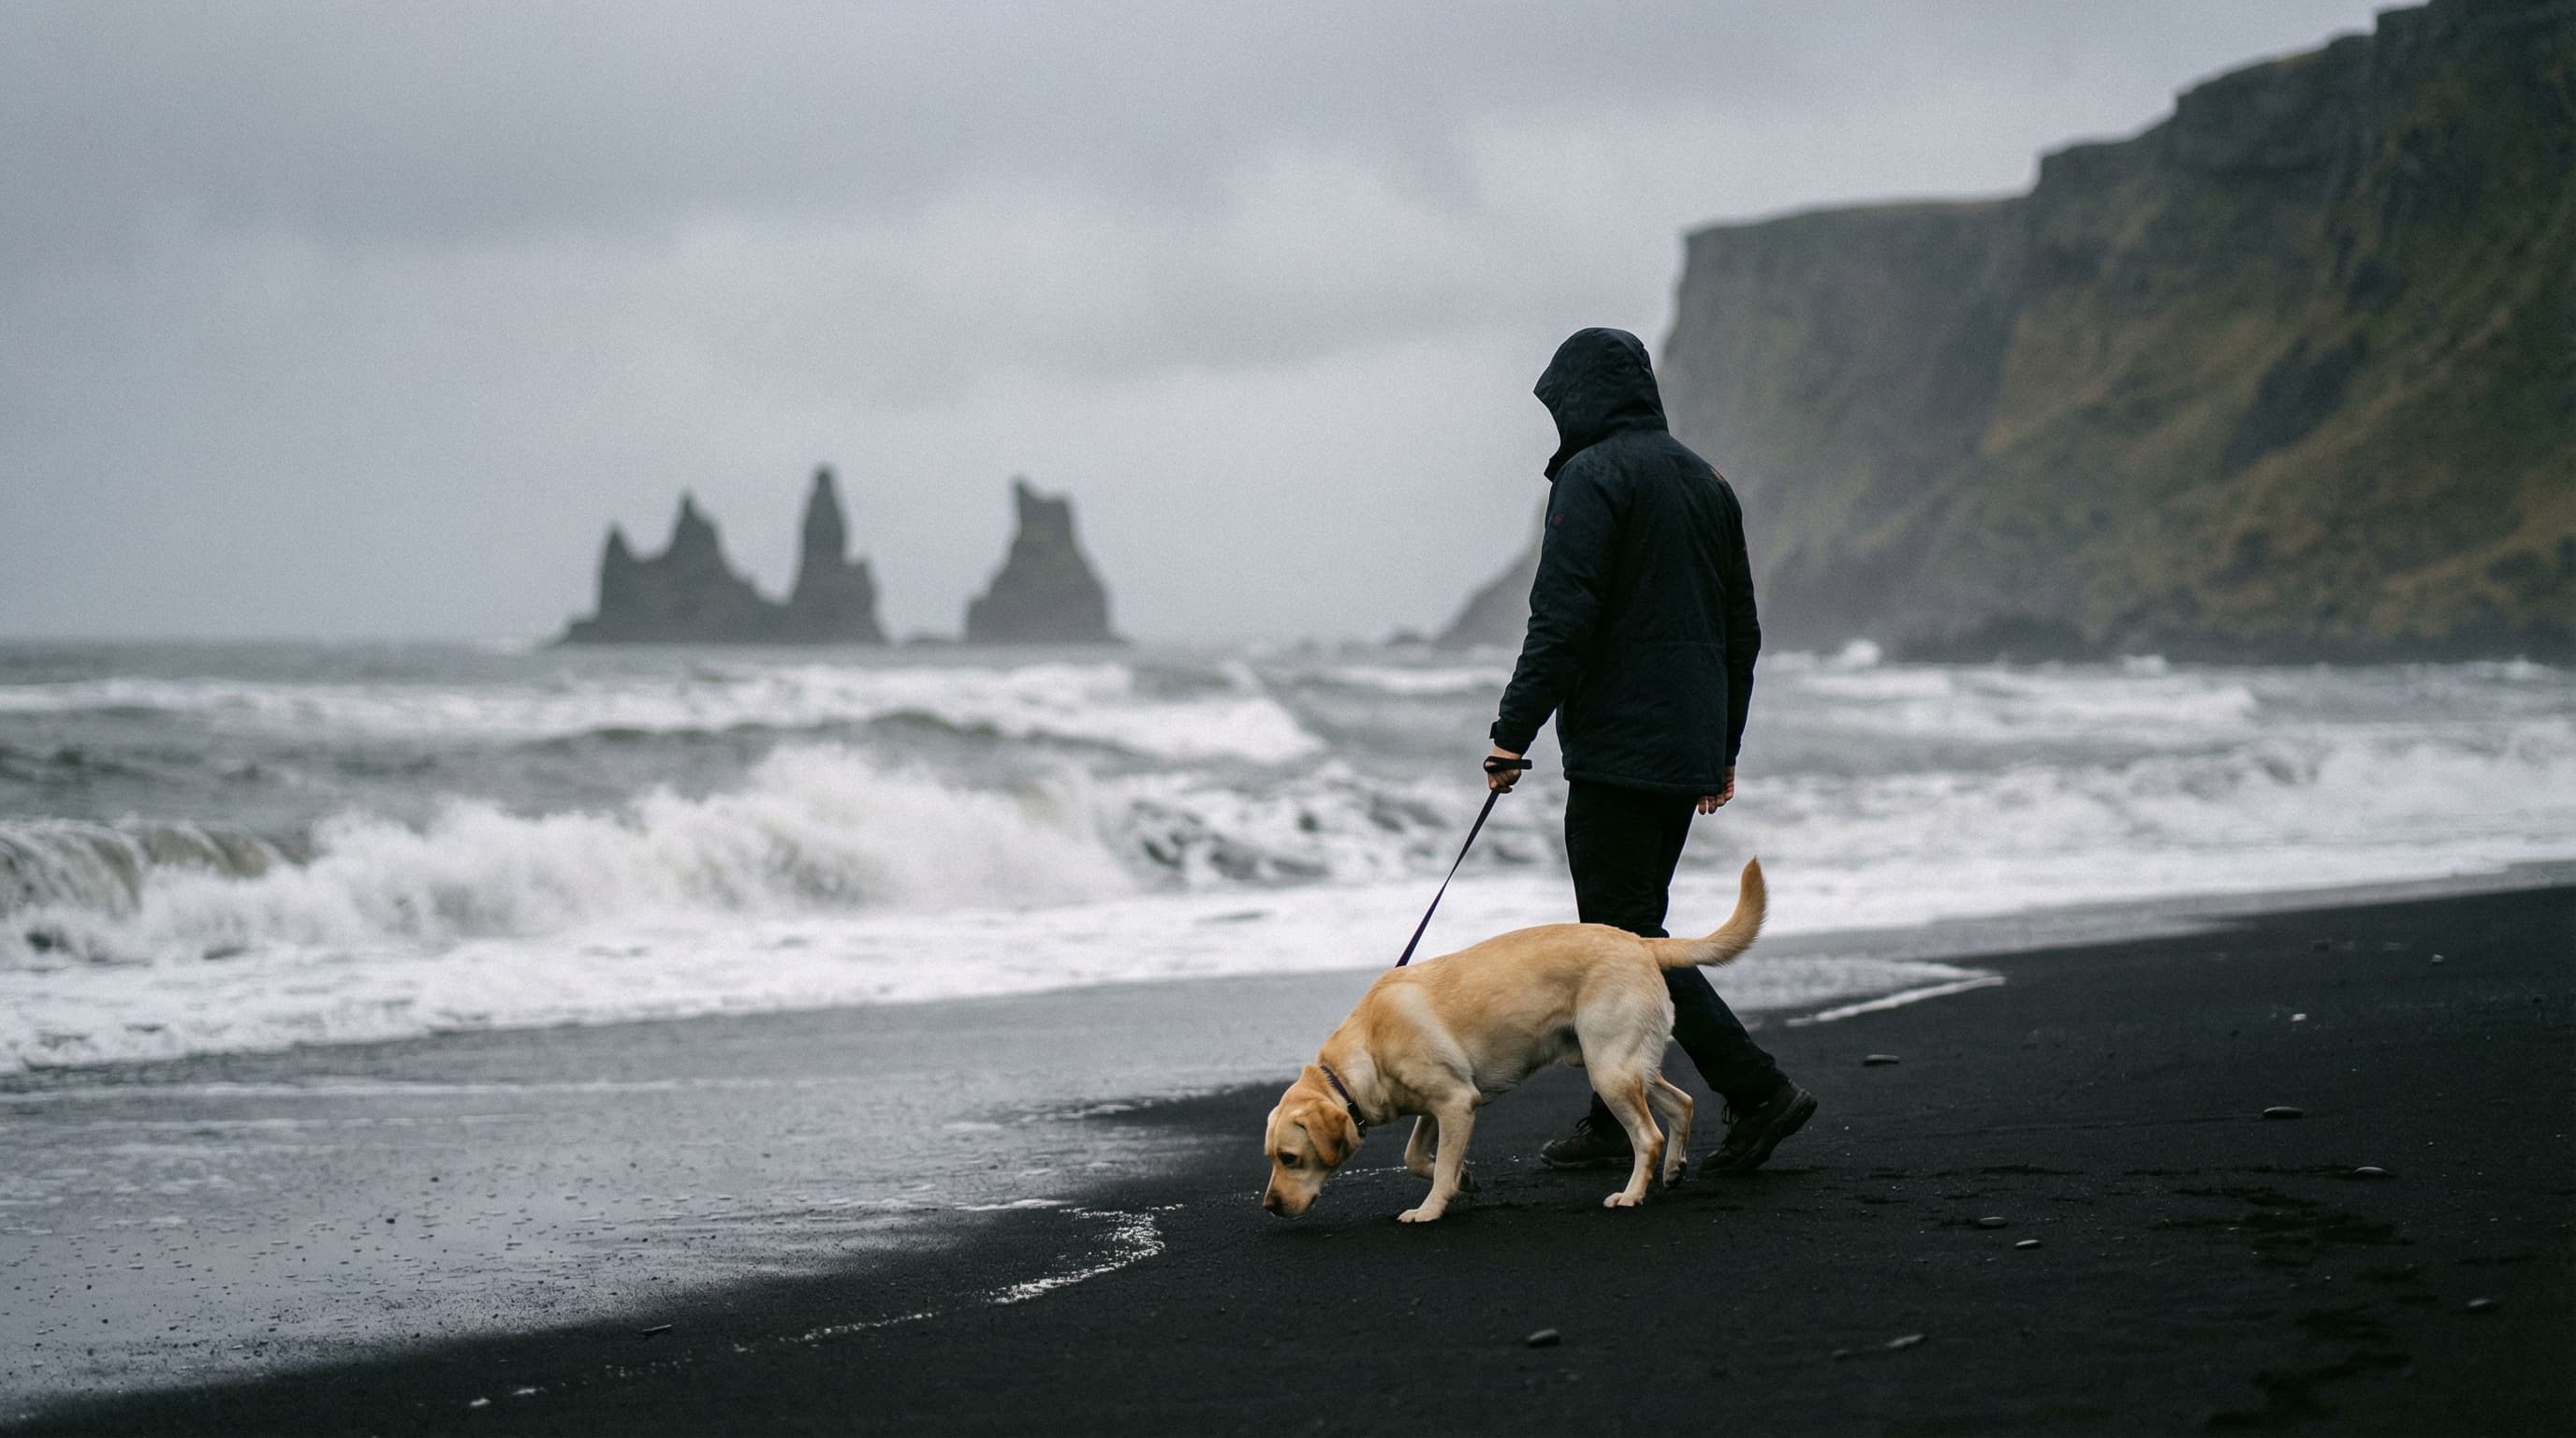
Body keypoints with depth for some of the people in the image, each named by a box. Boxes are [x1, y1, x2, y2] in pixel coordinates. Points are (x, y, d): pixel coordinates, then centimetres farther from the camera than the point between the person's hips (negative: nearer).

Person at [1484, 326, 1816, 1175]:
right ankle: (1614, 1121, 14)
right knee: (1630, 929, 14)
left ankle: (1757, 1090, -9)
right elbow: (1742, 629, 20)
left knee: (1623, 936, -5)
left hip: (1619, 748, -9)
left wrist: (1512, 732, -16)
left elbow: (1562, 619, -19)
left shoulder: (1593, 477, -10)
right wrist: (1722, 748, 26)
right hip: (1689, 751, 9)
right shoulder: (1703, 480, 16)